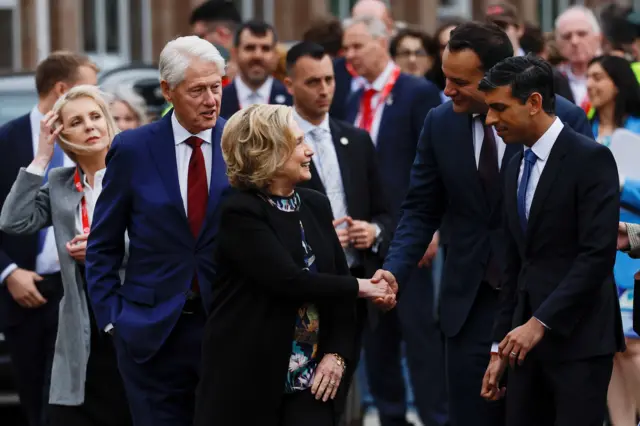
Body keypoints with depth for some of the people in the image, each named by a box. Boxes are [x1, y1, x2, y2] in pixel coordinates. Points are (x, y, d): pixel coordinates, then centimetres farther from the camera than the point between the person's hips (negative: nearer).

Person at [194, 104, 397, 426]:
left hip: (311, 378, 5)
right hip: (249, 378, -5)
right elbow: (289, 280, -19)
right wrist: (360, 288, -9)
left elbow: (339, 279, 10)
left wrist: (338, 353, -4)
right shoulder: (240, 212, -11)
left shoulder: (316, 205, 10)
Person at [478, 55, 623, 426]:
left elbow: (598, 253, -17)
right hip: (529, 338, 7)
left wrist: (540, 323, -20)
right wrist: (501, 348, 15)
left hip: (579, 337, -7)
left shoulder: (590, 159, -9)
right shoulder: (516, 169, 15)